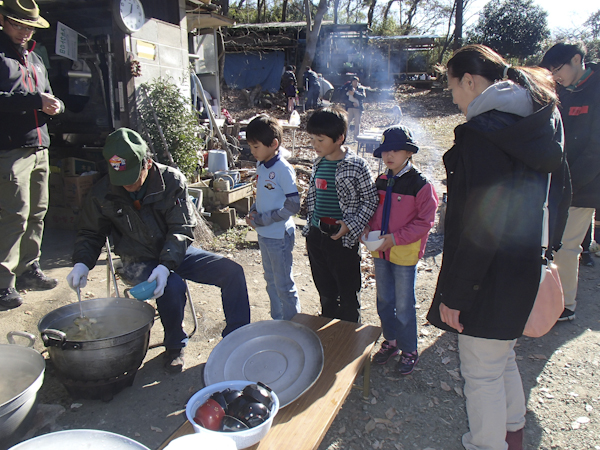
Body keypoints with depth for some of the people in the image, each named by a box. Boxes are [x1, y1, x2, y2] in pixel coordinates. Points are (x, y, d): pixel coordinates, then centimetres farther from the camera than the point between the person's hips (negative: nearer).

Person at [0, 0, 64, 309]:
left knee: (37, 212, 9)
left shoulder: (34, 59, 25)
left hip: (39, 147, 8)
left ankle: (29, 269, 20)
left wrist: (53, 105, 2)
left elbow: (48, 96, 26)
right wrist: (37, 101, -19)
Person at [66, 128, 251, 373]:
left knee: (233, 272, -15)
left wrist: (166, 264, -30)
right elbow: (90, 234, 7)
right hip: (139, 261, -1)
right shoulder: (102, 194, -8)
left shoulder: (171, 180, -13)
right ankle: (174, 346, -5)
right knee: (172, 286, -34)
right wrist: (82, 263, -13)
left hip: (177, 253, 2)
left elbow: (182, 229, -15)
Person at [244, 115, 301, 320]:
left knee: (284, 284, 5)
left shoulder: (283, 169, -20)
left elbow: (293, 205, -21)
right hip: (264, 234, 8)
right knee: (271, 281, 20)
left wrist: (262, 219, -18)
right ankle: (277, 320, 37)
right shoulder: (261, 166, 5)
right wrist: (253, 213, -2)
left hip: (280, 235, -8)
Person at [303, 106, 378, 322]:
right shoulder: (318, 163, 6)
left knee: (348, 295, 8)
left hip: (342, 237, -6)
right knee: (325, 292, 21)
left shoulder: (357, 166, -13)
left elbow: (370, 200, -9)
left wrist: (351, 225, -19)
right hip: (316, 235, 6)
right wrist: (309, 226, 13)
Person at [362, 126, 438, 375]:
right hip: (380, 251, 6)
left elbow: (425, 222, -13)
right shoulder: (381, 181, 5)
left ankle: (409, 351, 25)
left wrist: (395, 238, -20)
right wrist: (368, 228, -3)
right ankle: (390, 341, 37)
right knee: (384, 300, 18)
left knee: (404, 305, 5)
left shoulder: (420, 184, -14)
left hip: (405, 254, -6)